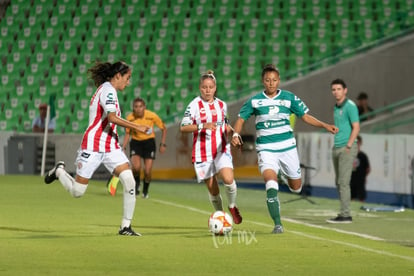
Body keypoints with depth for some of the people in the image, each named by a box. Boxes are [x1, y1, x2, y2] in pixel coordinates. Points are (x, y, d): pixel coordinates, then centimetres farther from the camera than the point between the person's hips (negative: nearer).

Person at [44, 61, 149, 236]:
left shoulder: (107, 89, 16)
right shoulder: (108, 90, -13)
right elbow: (112, 118, -26)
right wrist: (136, 128, -22)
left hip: (110, 146, 9)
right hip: (93, 146, -9)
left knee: (129, 181, -12)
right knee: (77, 192, -1)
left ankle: (126, 226, -7)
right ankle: (59, 171, 31)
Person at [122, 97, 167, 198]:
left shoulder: (152, 116, -17)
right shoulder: (130, 118, -13)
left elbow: (164, 129, -2)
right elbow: (127, 134, 4)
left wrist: (163, 144, -8)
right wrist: (123, 148, -3)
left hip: (149, 142, -1)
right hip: (135, 142, 1)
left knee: (147, 171, -8)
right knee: (136, 167, -23)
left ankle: (145, 190, 21)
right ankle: (136, 183, 10)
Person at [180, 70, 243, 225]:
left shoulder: (222, 105, 11)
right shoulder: (195, 105, -5)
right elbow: (183, 128, -13)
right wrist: (202, 126, -25)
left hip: (221, 149, 2)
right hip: (202, 152, -2)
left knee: (228, 179, -21)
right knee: (212, 189, 2)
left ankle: (232, 207, 5)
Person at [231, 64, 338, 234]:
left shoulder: (289, 98, 3)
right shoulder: (255, 101, 1)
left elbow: (305, 116, 9)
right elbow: (241, 119, 10)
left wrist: (325, 126, -2)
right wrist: (236, 134, -9)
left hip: (288, 147, 2)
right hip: (266, 149, -2)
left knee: (296, 187, 9)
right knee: (271, 184, -24)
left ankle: (287, 175, 48)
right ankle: (277, 224, -17)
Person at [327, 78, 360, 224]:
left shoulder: (350, 106, -9)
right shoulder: (336, 108, 16)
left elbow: (356, 127, -14)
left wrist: (348, 146, -18)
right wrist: (335, 146, 16)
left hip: (347, 148, -9)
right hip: (336, 149, 9)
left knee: (343, 182, -12)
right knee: (339, 183, 9)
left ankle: (345, 215, -11)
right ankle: (344, 213, 13)